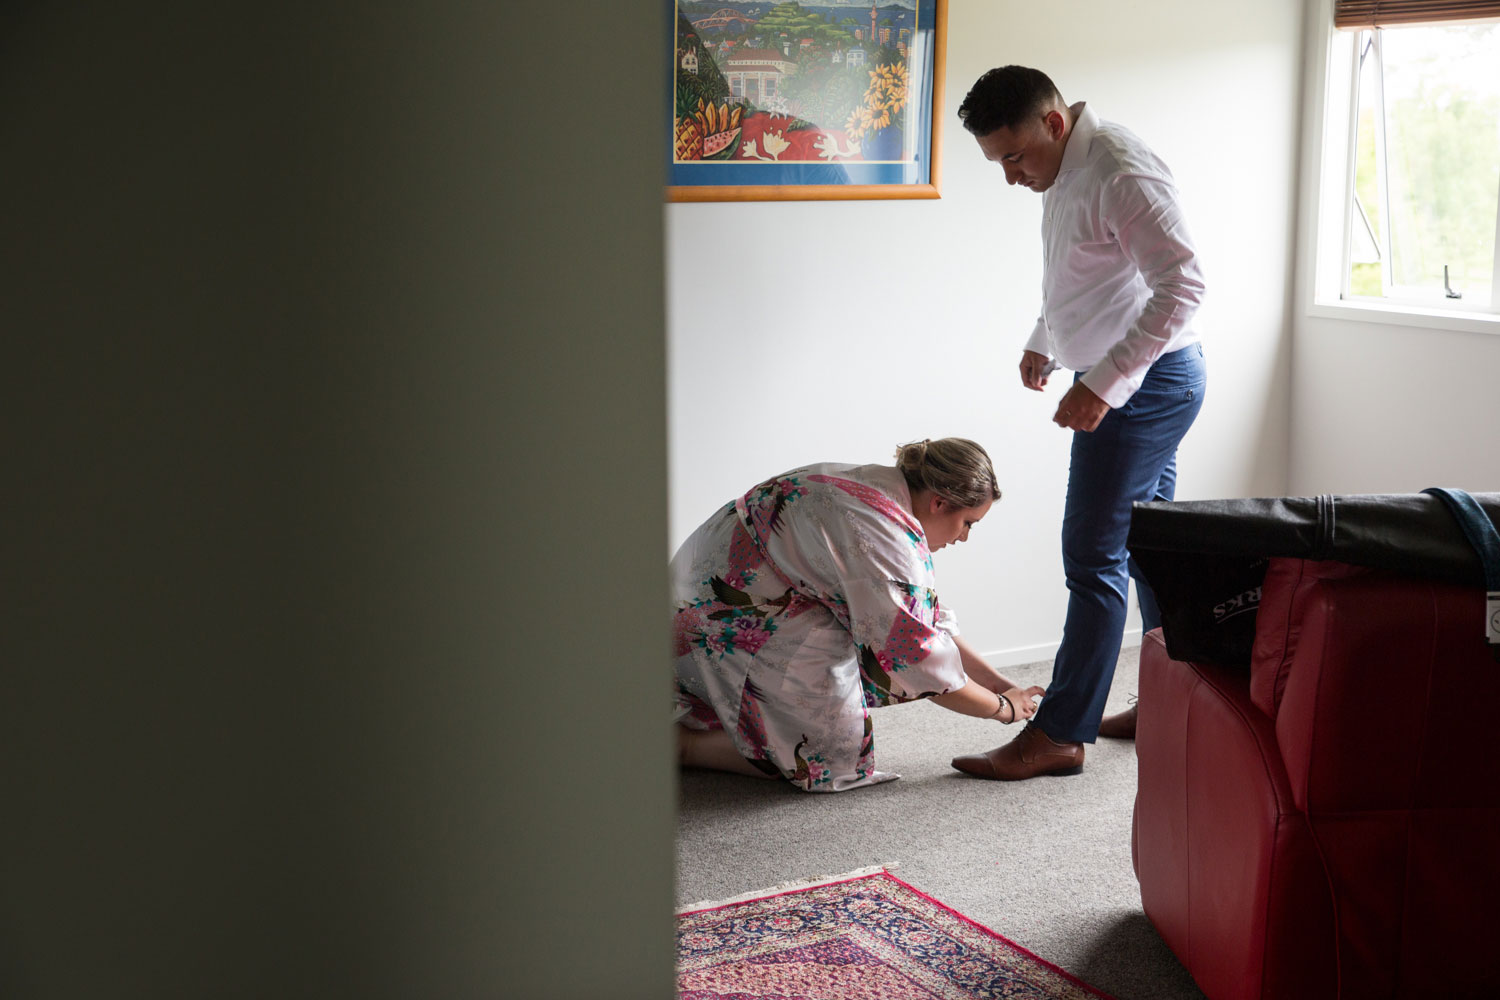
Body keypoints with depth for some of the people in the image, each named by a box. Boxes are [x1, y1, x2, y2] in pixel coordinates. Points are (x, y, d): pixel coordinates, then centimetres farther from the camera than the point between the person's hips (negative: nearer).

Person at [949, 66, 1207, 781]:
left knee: (1094, 557, -7)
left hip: (1147, 381, -10)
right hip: (1133, 382, 10)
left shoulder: (1121, 174, -21)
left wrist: (1101, 384, -28)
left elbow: (1182, 283, -26)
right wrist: (1043, 343, 26)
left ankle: (1060, 734, -2)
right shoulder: (1065, 174, 11)